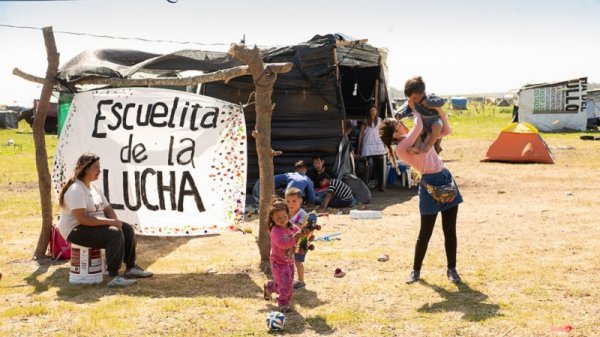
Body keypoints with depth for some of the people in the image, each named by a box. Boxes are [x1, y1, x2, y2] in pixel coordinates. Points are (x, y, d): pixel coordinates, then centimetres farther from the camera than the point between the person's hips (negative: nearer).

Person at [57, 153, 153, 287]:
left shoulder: (93, 187, 13)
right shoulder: (75, 190, -19)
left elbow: (108, 209, 14)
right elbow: (82, 219, -29)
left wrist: (115, 221, -8)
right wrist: (109, 222, -28)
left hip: (95, 225, 10)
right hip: (76, 230, -10)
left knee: (127, 229, 1)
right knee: (114, 234, -29)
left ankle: (130, 267, 11)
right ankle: (114, 277, -28)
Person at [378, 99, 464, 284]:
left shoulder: (420, 136, 12)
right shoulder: (401, 148, -13)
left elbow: (446, 131, 17)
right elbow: (418, 126, -24)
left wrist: (440, 111, 4)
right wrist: (414, 109, -6)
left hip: (446, 179, 7)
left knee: (450, 230, 9)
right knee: (425, 233, 3)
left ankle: (451, 269, 20)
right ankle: (416, 270, 19)